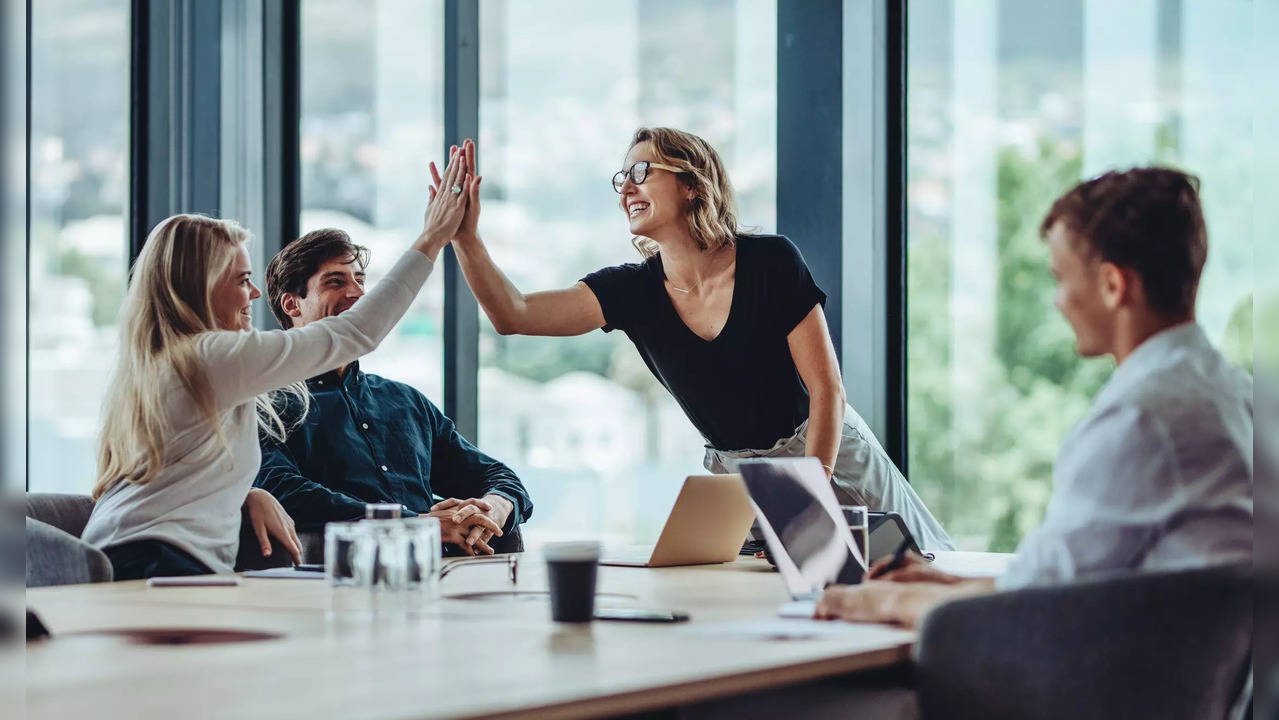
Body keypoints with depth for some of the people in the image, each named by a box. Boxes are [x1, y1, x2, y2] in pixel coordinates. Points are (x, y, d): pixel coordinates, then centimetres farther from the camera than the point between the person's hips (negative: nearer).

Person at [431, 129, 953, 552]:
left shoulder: (770, 262, -17)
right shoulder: (631, 290, -7)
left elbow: (827, 388, -16)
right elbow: (514, 315, -18)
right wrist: (466, 235, -30)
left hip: (829, 454, -3)